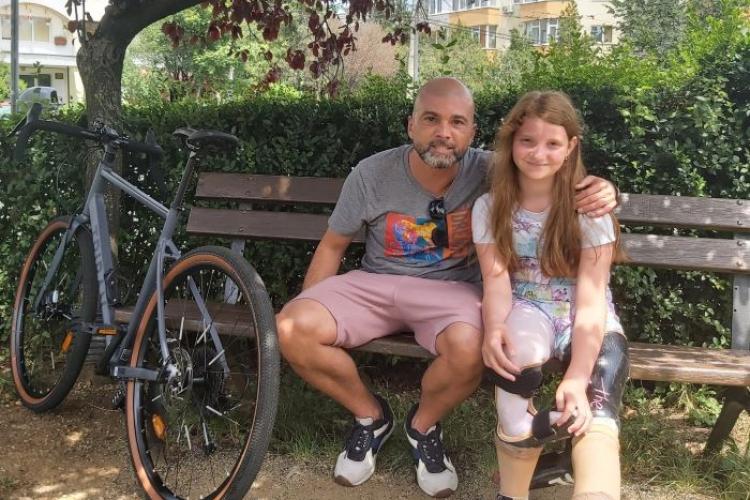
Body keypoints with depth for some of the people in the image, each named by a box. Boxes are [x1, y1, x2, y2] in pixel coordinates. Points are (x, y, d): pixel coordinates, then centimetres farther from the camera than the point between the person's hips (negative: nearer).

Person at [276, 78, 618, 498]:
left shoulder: (489, 172, -11)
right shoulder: (372, 175, -8)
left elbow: (570, 183, -6)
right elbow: (333, 246, 5)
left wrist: (601, 191, -31)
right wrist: (305, 311, 1)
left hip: (452, 289, -1)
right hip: (375, 284, 2)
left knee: (469, 348, -37)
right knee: (291, 328, -23)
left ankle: (423, 426, 0)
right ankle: (370, 415, 5)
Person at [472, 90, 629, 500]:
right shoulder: (489, 208, 0)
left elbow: (591, 297, -13)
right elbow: (496, 279, -9)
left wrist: (577, 378, -26)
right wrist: (495, 327, -34)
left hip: (585, 318, 0)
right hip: (525, 309, 0)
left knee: (595, 410, -30)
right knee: (516, 355, -36)